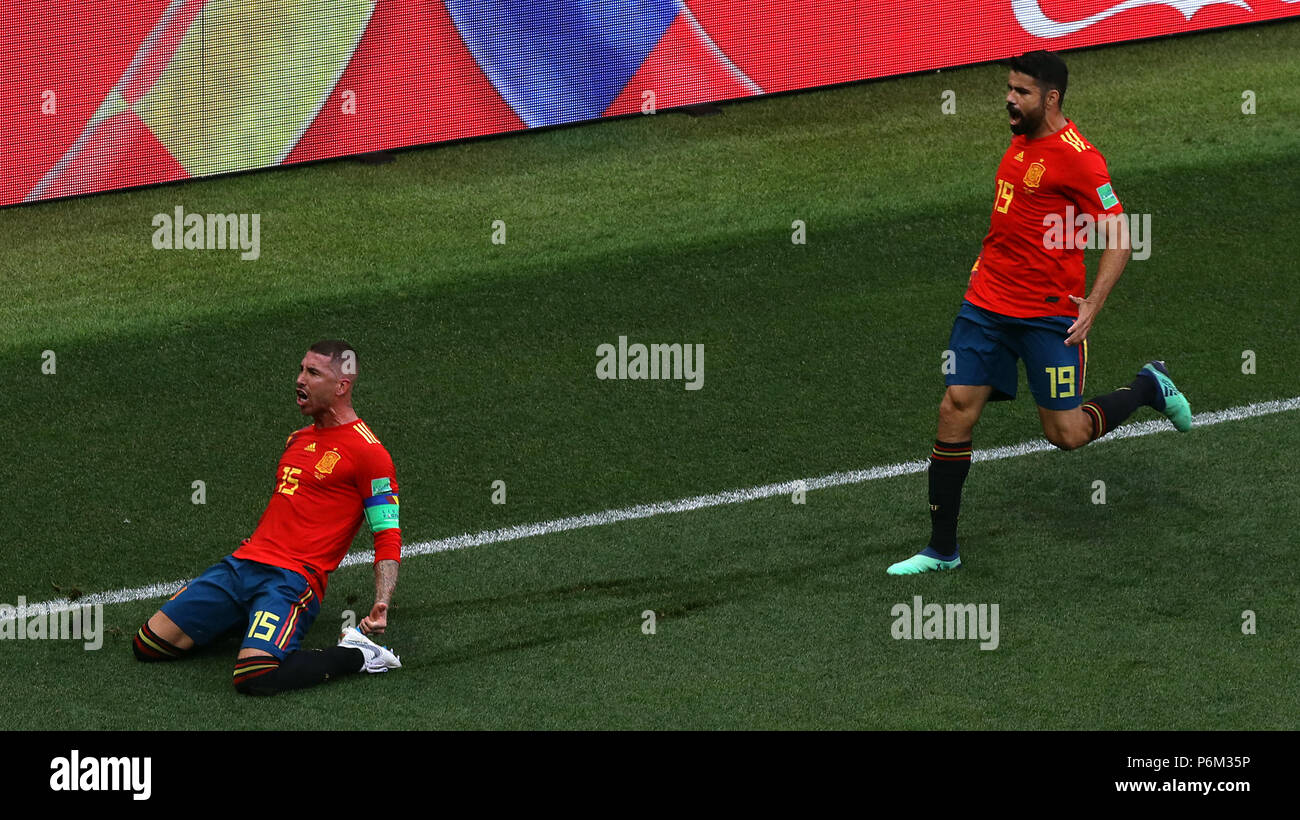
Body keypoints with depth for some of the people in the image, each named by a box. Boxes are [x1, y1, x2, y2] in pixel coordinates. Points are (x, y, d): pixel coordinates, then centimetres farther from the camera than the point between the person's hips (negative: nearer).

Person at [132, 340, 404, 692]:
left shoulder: (367, 451, -4)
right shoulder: (298, 439, 21)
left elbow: (388, 537, -7)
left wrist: (381, 605, -19)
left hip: (294, 580, -8)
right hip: (243, 563, 8)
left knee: (254, 677, -32)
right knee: (148, 645, -2)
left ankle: (357, 655, -8)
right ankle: (250, 621, 17)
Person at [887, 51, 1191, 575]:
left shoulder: (1076, 157, -15)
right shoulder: (1021, 142, 10)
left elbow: (1118, 236, -15)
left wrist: (1093, 303, -23)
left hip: (1049, 314, -7)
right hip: (987, 304, 7)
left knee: (1067, 434, -1)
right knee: (955, 412, -2)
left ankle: (1149, 388, 28)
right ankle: (942, 549, 5)